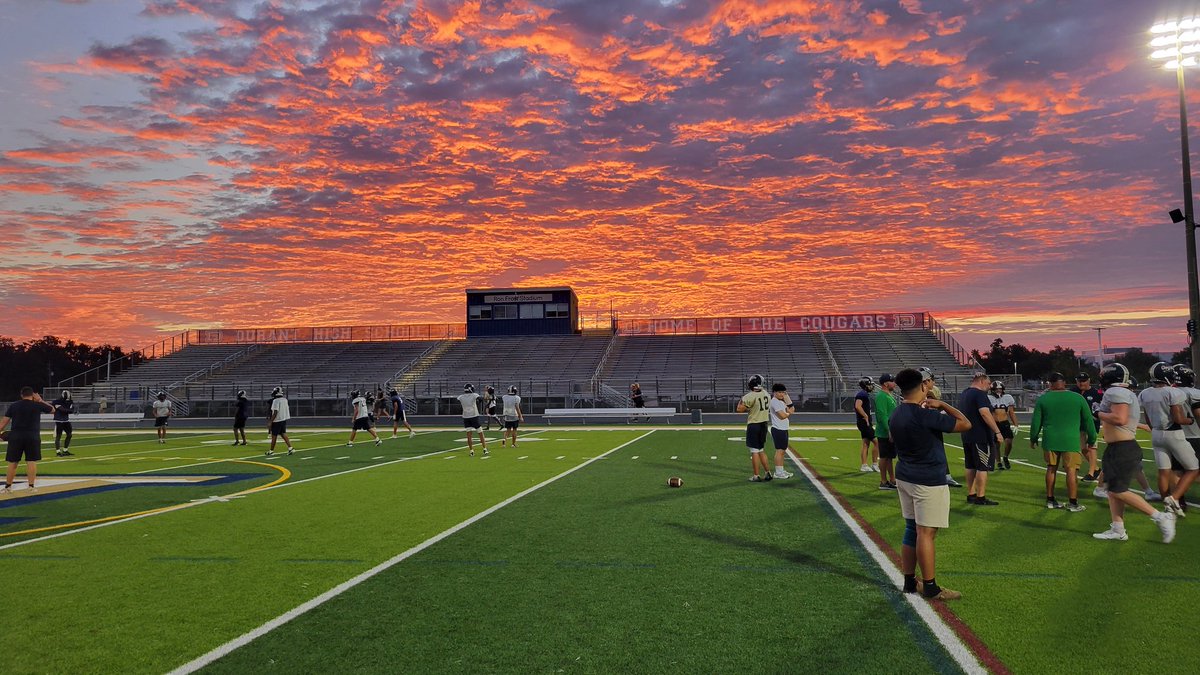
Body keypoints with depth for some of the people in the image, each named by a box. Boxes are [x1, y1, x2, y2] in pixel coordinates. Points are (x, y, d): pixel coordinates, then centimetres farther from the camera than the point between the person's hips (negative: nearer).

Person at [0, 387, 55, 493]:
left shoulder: (13, 405, 5)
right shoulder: (37, 405, 1)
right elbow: (52, 409, 18)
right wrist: (40, 401, 22)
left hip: (16, 436, 1)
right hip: (32, 436, -1)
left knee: (12, 462, 8)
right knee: (32, 461, 2)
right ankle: (31, 486, 1)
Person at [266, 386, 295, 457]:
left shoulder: (276, 401, -17)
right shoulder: (285, 399, 6)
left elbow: (275, 412, -20)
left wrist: (270, 422, -16)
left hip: (277, 420, -7)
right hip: (284, 419, 7)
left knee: (274, 436, 3)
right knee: (283, 434, 13)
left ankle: (271, 451, 13)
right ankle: (290, 448, 2)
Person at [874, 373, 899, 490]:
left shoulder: (890, 395, 16)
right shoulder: (881, 396, -17)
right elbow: (882, 415, -23)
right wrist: (889, 431, -25)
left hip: (891, 432, 10)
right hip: (885, 433, -10)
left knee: (889, 457, 14)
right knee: (884, 457, -2)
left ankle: (892, 480, 21)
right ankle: (884, 482, 5)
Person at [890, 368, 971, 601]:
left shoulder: (895, 415, 5)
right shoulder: (926, 415, -20)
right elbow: (965, 424, -13)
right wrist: (942, 404, 0)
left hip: (904, 478, 8)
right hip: (929, 481, -8)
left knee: (911, 529, 14)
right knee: (926, 533, -3)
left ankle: (909, 581, 21)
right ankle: (930, 587, 4)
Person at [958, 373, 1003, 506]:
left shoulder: (963, 394, 16)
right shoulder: (980, 394, -14)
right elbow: (985, 413, -25)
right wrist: (997, 432, -24)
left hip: (967, 436, 9)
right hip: (981, 437, -9)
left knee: (971, 467, 13)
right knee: (982, 468, -5)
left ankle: (971, 495, 18)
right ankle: (980, 498, -3)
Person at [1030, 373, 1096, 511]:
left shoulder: (1043, 399, 1)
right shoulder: (1078, 398, 1)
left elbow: (1036, 422, 4)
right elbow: (1088, 421, 7)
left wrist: (1033, 439, 17)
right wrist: (1091, 440, 17)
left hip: (1050, 440, 2)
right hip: (1070, 440, -2)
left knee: (1051, 469, 13)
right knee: (1071, 470, 3)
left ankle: (1050, 500, 20)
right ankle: (1073, 503, 6)